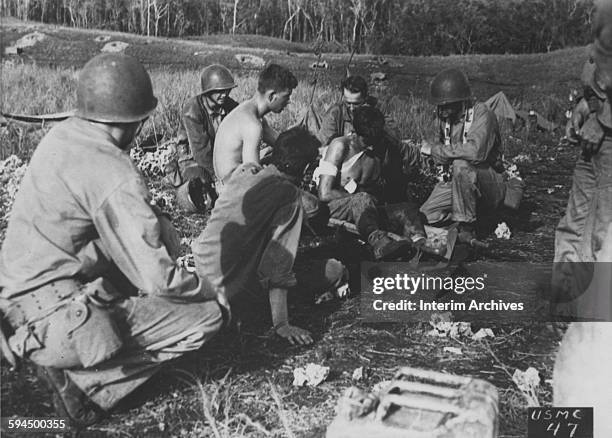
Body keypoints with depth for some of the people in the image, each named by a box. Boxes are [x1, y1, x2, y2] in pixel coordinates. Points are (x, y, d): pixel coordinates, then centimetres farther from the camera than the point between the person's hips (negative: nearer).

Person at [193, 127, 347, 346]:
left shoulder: (244, 170, 0)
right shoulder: (289, 195, -19)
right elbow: (278, 266, -24)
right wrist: (281, 325, -21)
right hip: (234, 293, -7)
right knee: (336, 271, -4)